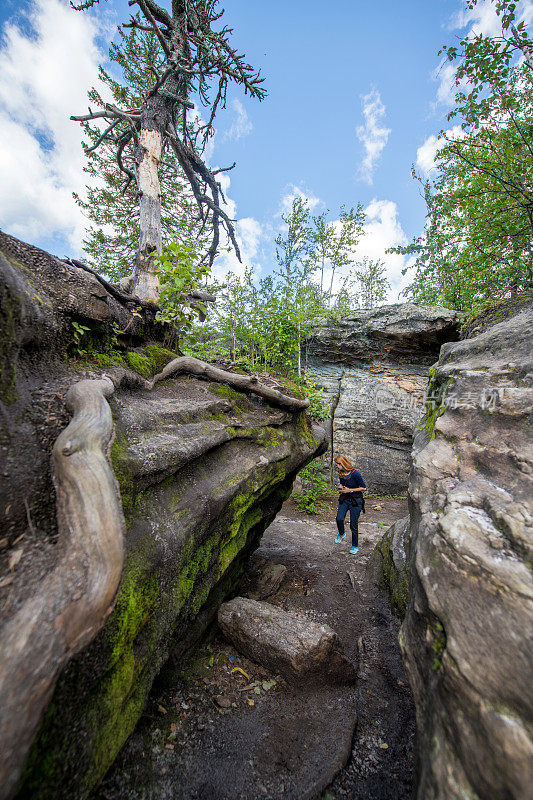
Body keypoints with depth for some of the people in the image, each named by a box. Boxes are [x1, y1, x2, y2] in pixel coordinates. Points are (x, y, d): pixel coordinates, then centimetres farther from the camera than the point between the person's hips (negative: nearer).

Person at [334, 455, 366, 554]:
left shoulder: (355, 473, -19)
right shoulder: (341, 473, 1)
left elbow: (364, 487, -12)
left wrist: (350, 490, -18)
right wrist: (341, 487, -4)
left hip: (355, 500, -5)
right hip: (344, 499, 5)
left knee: (353, 524, 1)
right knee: (339, 519, -11)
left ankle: (355, 546, 24)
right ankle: (341, 534, 21)